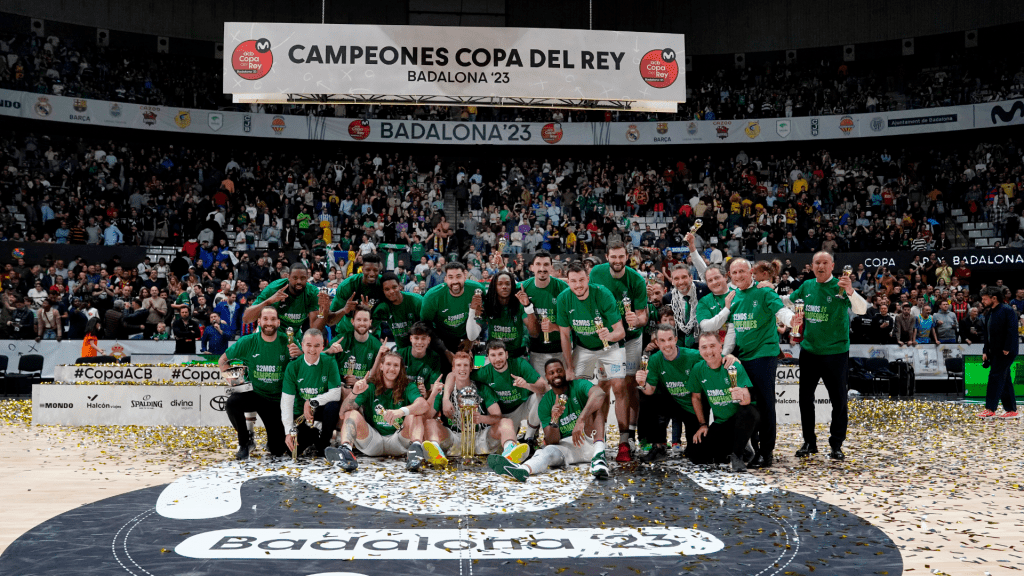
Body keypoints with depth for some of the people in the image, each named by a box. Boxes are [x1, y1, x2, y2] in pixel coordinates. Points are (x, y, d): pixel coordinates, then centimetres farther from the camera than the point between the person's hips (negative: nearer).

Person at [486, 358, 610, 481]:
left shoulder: (579, 386, -3)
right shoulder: (545, 404, 4)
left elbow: (600, 395, -29)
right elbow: (551, 442, -3)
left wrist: (581, 420, -43)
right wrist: (554, 420, -24)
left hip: (590, 441, -1)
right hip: (566, 445, 1)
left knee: (593, 405, -25)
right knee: (549, 450, -32)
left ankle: (598, 456, -47)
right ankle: (524, 469, -67)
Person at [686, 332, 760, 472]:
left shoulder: (734, 366, -18)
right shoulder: (698, 370, -5)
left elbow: (747, 399, -27)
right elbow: (695, 397, 11)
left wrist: (742, 397, -51)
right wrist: (702, 424, 7)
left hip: (742, 419, -4)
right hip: (721, 423, 4)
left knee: (747, 412, -40)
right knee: (697, 457, -7)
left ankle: (737, 456, -19)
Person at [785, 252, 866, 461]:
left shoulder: (840, 286, -10)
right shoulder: (807, 286, 5)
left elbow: (862, 310, -23)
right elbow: (788, 300, 23)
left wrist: (850, 291, -40)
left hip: (836, 352, -5)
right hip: (809, 350, 5)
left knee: (838, 400, 2)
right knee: (805, 398, 10)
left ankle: (836, 445, 13)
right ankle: (809, 442, 22)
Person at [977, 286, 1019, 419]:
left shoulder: (1007, 310, -11)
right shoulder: (991, 312, 16)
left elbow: (1012, 330, -18)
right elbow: (988, 333, 21)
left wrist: (1007, 348, -22)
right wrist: (985, 351, 16)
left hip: (1006, 352, -9)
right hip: (995, 352, 9)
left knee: (996, 377, -10)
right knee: (1004, 380, 10)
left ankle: (990, 409, -9)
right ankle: (1011, 410, 15)